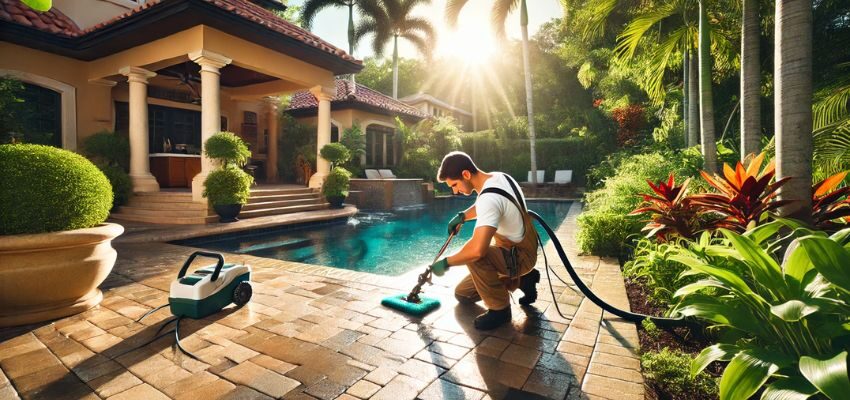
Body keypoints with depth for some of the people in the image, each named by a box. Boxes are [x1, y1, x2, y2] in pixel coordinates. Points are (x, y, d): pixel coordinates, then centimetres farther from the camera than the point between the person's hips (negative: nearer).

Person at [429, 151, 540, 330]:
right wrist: (462, 216, 8)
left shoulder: (490, 198, -33)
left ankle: (499, 308, -15)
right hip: (517, 250, 9)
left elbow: (477, 249, -44)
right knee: (462, 294, 13)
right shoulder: (498, 176, -2)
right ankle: (523, 279, 19)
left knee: (474, 256, -39)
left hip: (520, 256, -9)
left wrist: (445, 263, -28)